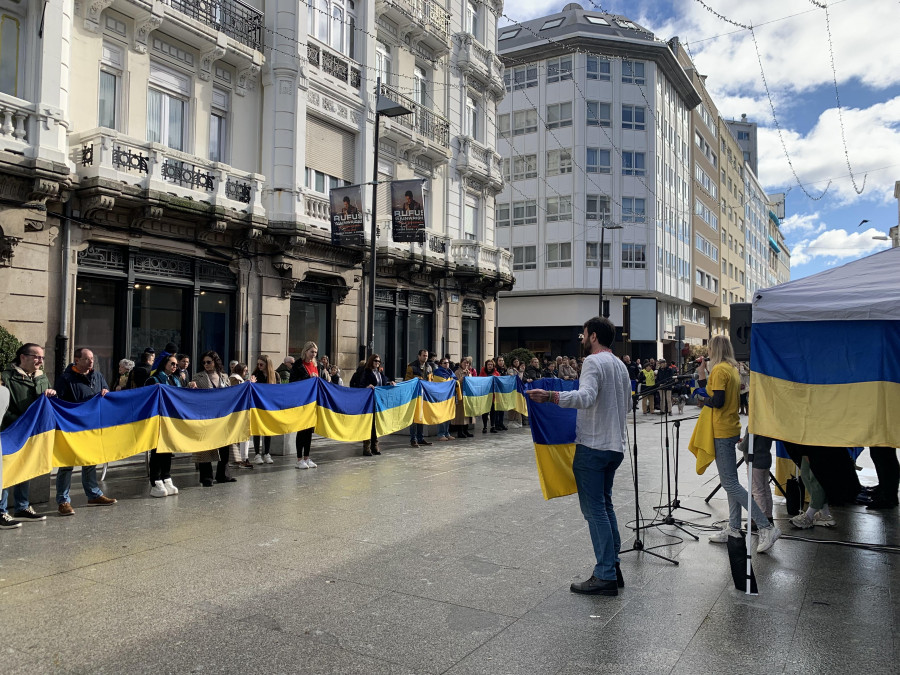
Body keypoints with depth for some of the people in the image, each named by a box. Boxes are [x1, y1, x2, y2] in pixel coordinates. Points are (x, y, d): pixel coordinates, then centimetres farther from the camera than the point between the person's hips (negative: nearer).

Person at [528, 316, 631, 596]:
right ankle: (613, 567, 21)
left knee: (594, 508, -4)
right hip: (615, 446, 9)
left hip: (593, 445, -9)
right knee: (604, 504, 17)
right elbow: (626, 405, 24)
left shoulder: (594, 362, -12)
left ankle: (605, 576, -1)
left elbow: (586, 397, -29)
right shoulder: (621, 365, 15)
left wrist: (551, 396, -37)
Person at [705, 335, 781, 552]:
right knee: (731, 480, 14)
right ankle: (733, 528, 20)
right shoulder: (733, 369, 13)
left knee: (730, 483, -7)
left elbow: (718, 400, -22)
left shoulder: (719, 369, -15)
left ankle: (766, 527, -7)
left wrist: (705, 401, -4)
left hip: (723, 431, -10)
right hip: (732, 428, 10)